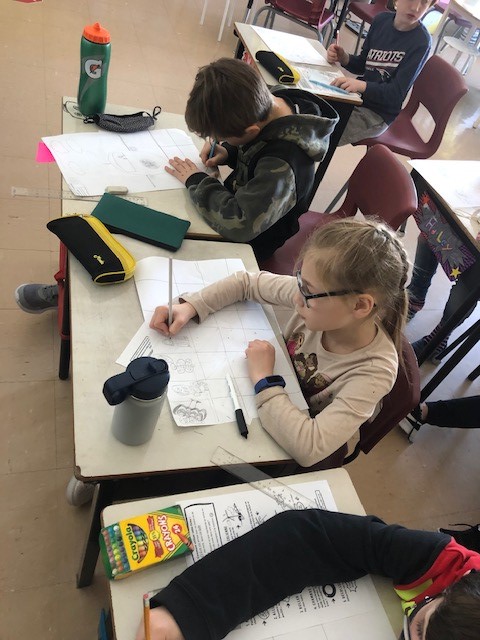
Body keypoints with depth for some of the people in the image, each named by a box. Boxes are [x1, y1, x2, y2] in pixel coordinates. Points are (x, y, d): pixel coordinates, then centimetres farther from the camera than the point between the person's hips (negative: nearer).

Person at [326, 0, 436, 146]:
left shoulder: (421, 42, -17)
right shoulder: (382, 19, 0)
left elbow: (397, 93, -21)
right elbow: (362, 65, 9)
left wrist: (362, 86, -37)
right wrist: (344, 58, -14)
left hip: (377, 114, -6)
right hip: (357, 95, 6)